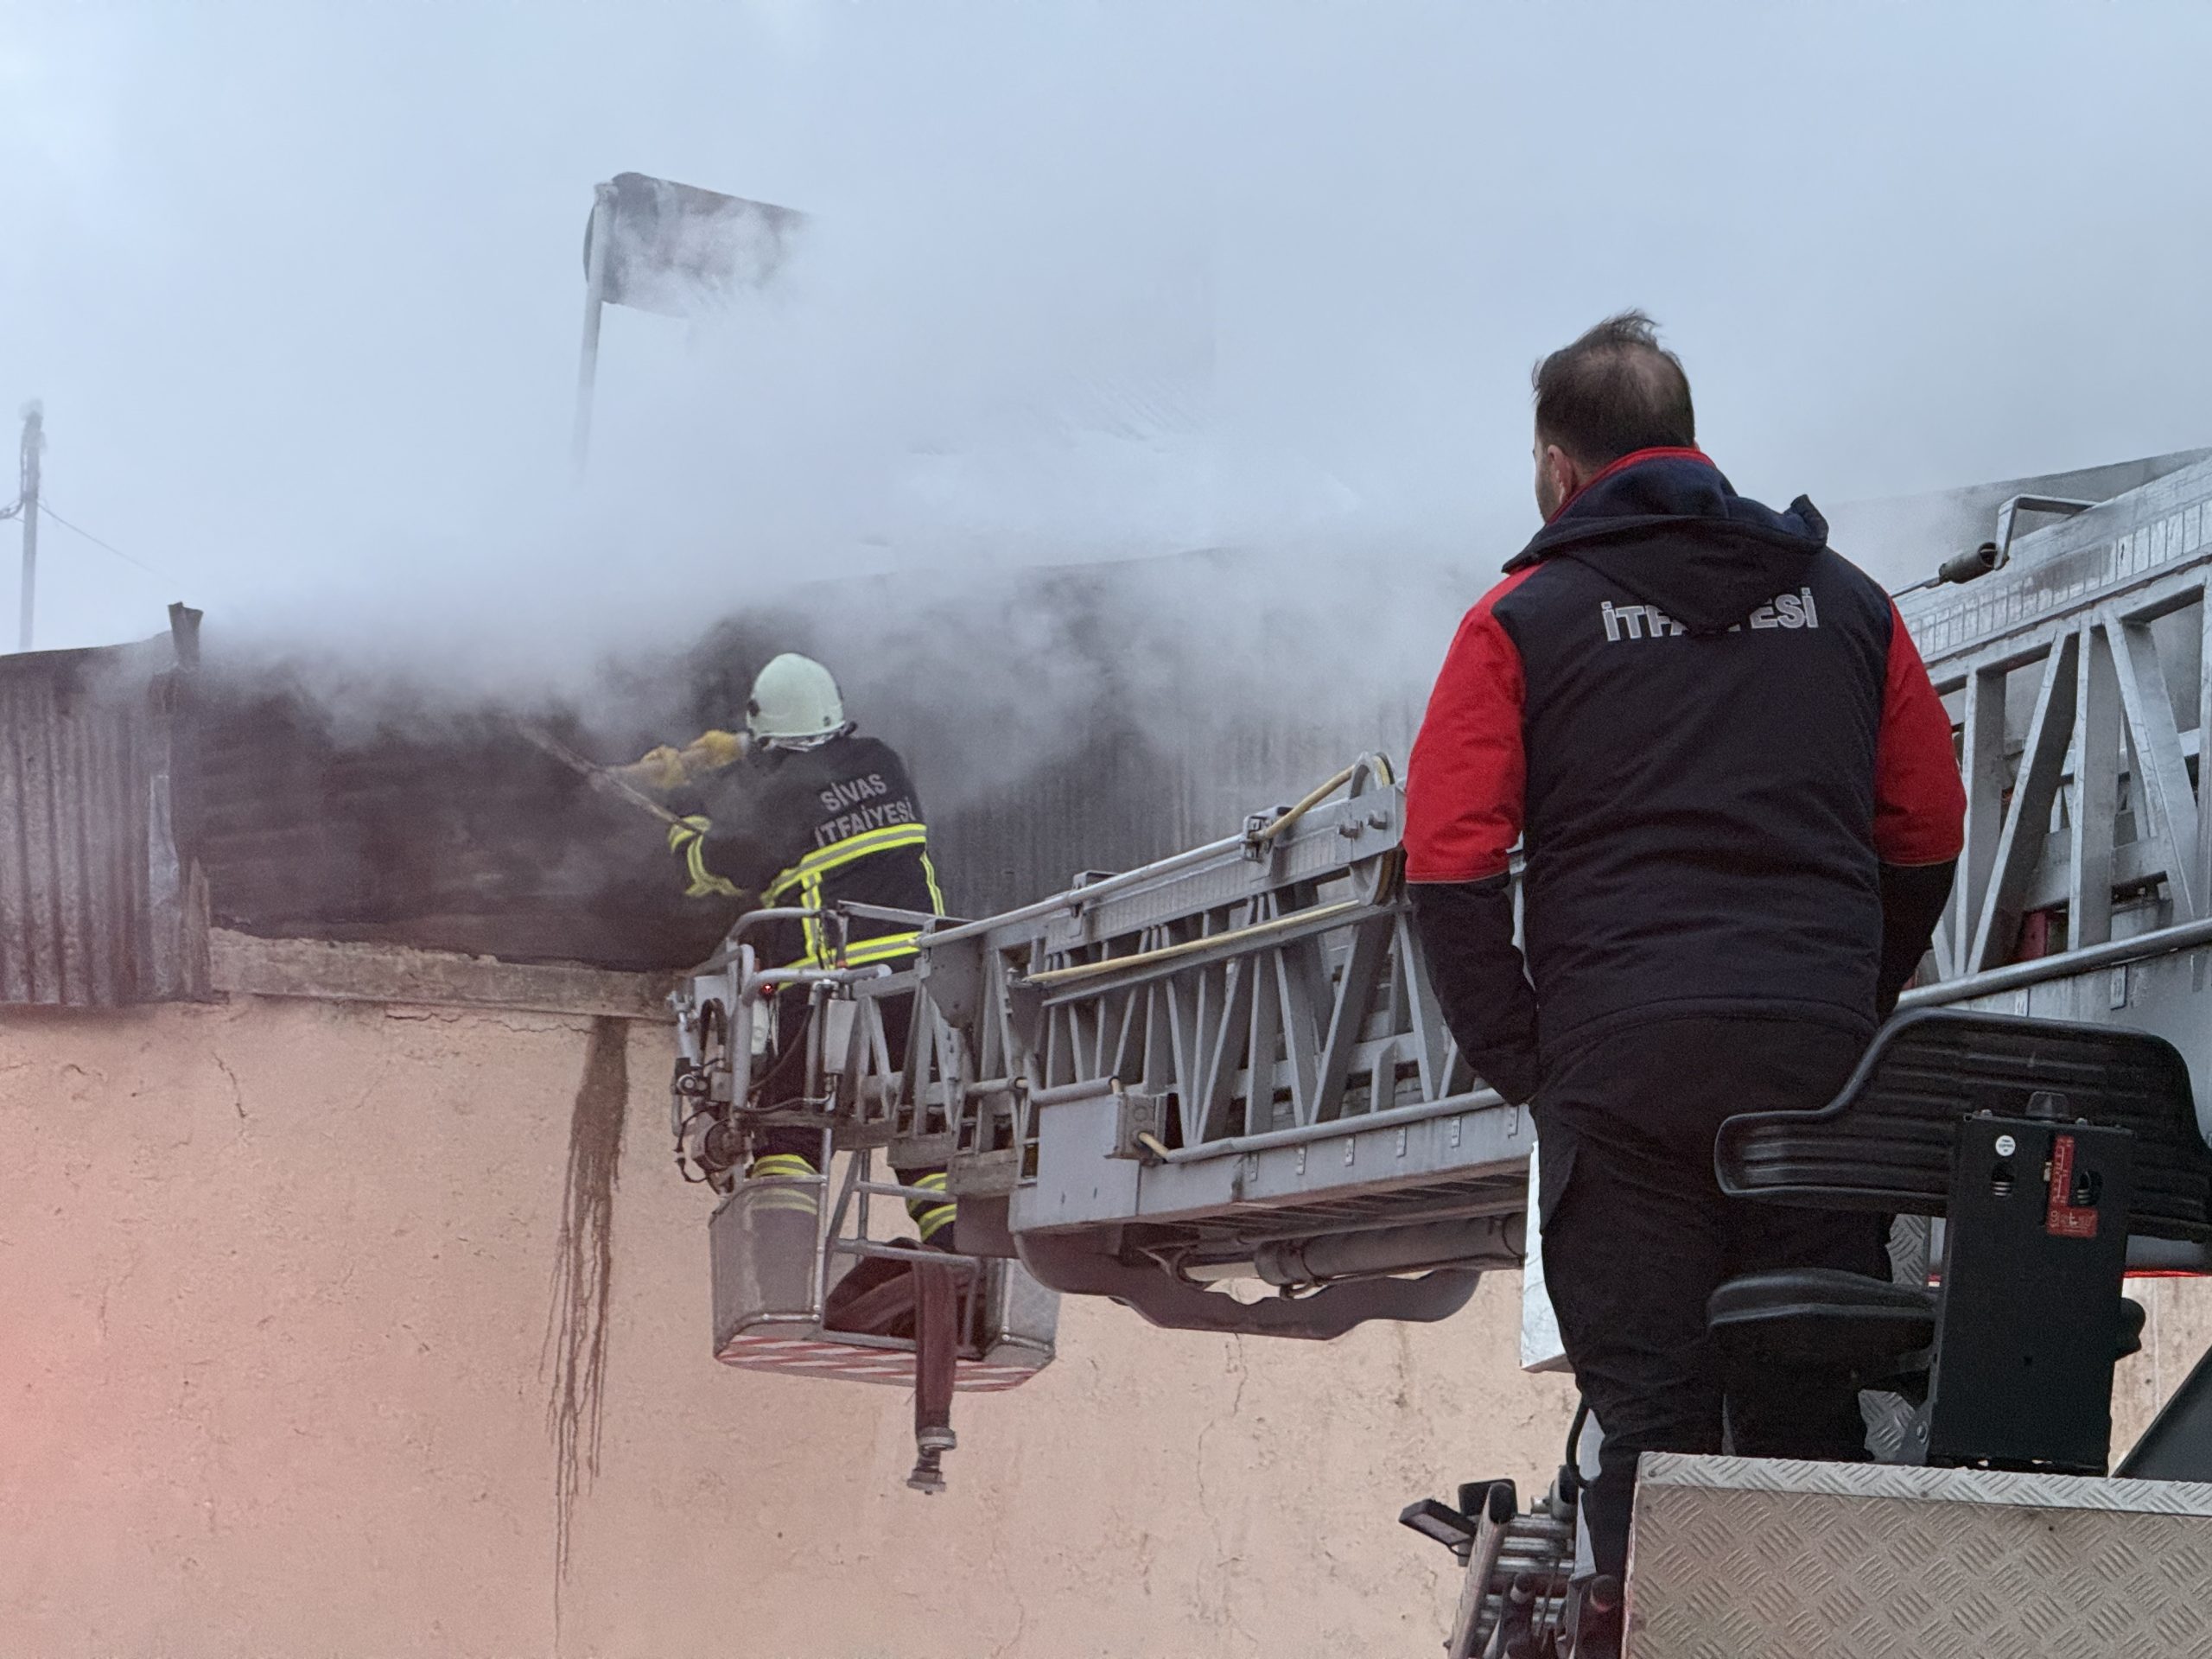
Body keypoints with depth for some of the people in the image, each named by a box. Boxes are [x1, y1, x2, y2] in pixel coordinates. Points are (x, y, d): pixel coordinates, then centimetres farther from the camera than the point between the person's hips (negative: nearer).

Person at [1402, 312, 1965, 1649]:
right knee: (1811, 1414, 7)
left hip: (1620, 1064, -2)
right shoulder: (1846, 601, 14)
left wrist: (1520, 1058, 3)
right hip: (1818, 1060, 3)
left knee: (1655, 1417, 1)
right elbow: (1929, 836, 15)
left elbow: (1449, 870, -4)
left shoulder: (1525, 622, 3)